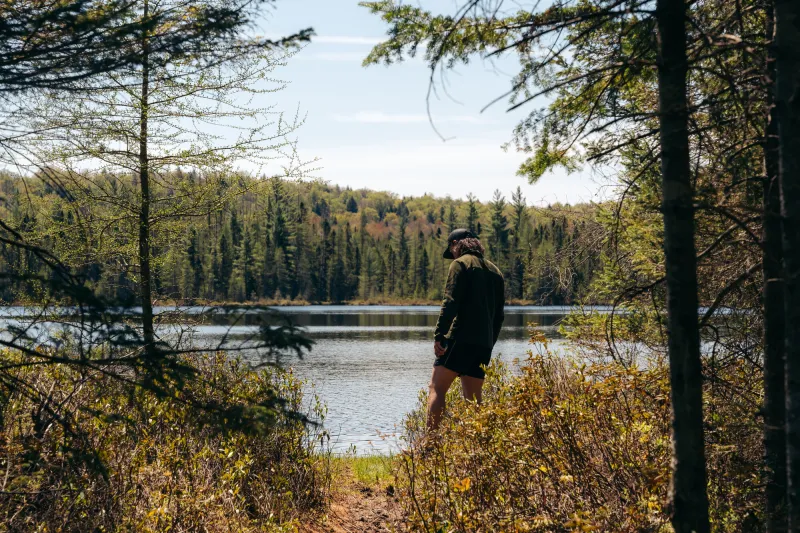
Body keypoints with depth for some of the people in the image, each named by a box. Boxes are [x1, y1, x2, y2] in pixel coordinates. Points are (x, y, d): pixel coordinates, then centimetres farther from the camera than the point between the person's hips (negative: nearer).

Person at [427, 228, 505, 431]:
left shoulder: (461, 263, 0)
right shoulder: (495, 271, 21)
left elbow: (450, 302, -13)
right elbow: (499, 315, 20)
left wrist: (438, 336, -14)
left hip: (461, 339, -7)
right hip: (484, 345, 7)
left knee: (437, 389, -8)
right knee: (473, 399, 9)